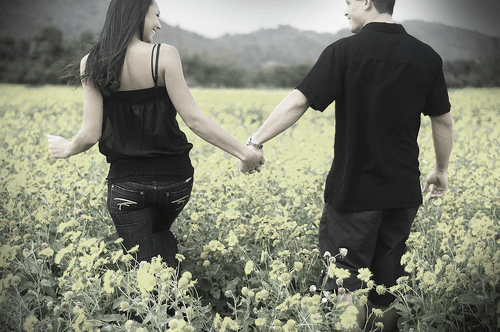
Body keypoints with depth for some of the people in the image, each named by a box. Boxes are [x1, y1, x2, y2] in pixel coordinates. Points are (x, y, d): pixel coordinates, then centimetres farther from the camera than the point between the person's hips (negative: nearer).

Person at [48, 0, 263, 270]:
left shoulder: (91, 65, -5)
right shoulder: (164, 55, -12)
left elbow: (90, 134, -8)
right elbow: (194, 119, -16)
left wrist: (66, 149, 14)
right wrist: (244, 152, -9)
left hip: (126, 182, 0)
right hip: (174, 177, 0)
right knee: (160, 233, 31)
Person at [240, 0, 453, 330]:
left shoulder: (345, 51, -12)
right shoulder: (426, 57, 1)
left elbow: (298, 102, -16)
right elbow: (443, 120, 8)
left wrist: (255, 142, -8)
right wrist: (442, 169, 21)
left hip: (354, 191, -4)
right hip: (402, 191, 5)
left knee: (347, 280, 6)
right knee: (389, 280, 18)